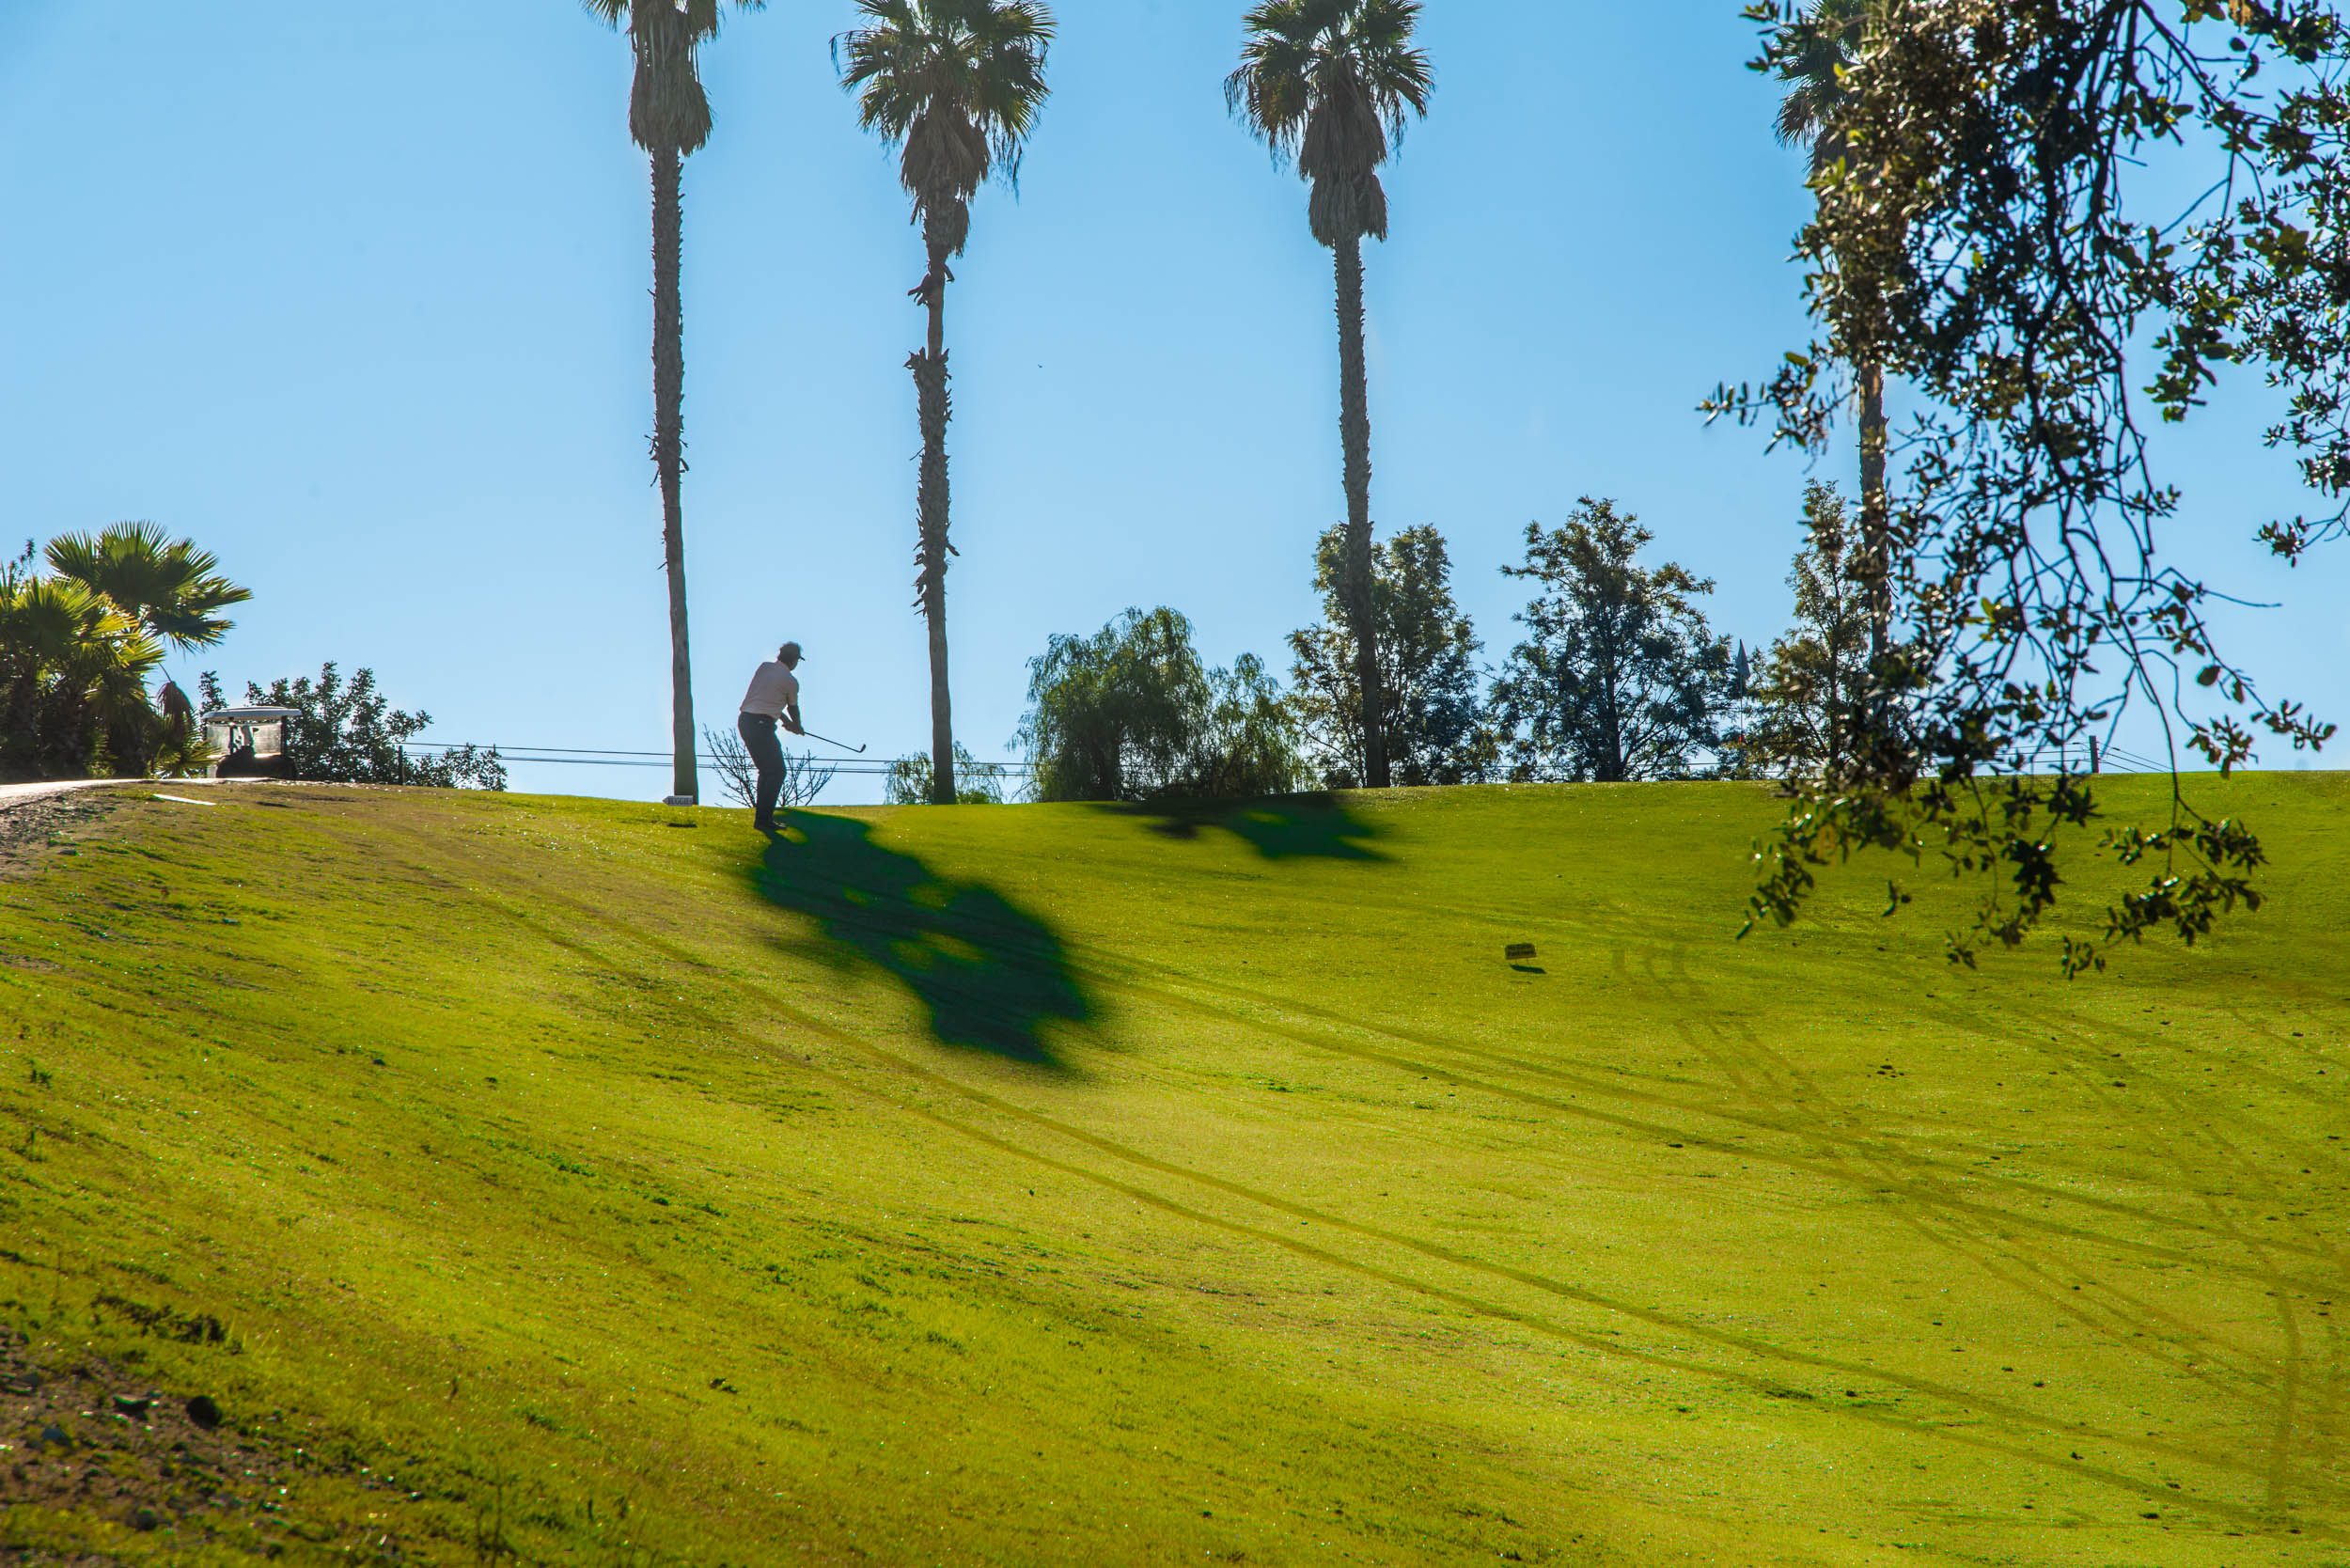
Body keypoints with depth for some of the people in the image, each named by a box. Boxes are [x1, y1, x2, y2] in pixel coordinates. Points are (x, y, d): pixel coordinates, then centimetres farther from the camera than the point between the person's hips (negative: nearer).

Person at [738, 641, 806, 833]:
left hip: (745, 721, 8)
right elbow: (793, 709, 12)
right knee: (776, 772, -3)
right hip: (761, 725, -8)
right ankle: (763, 819, -8)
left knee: (767, 770, 17)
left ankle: (762, 816, 18)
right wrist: (798, 728, 33)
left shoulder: (764, 667, 13)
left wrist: (786, 721, 28)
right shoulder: (790, 681, -5)